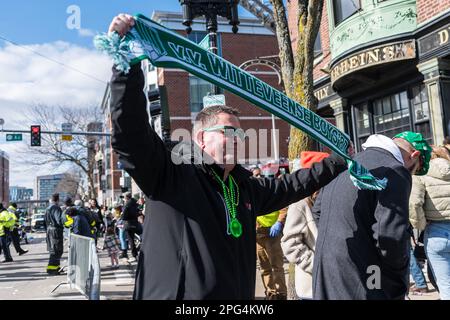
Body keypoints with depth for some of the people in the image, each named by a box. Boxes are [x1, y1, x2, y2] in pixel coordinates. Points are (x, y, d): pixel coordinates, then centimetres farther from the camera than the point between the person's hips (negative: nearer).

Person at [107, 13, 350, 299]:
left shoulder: (246, 188, 13)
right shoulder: (170, 177, -8)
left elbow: (291, 185, 26)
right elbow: (131, 133, -20)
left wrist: (339, 163, 31)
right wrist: (127, 61, -28)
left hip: (239, 294, 7)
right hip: (175, 294, -7)